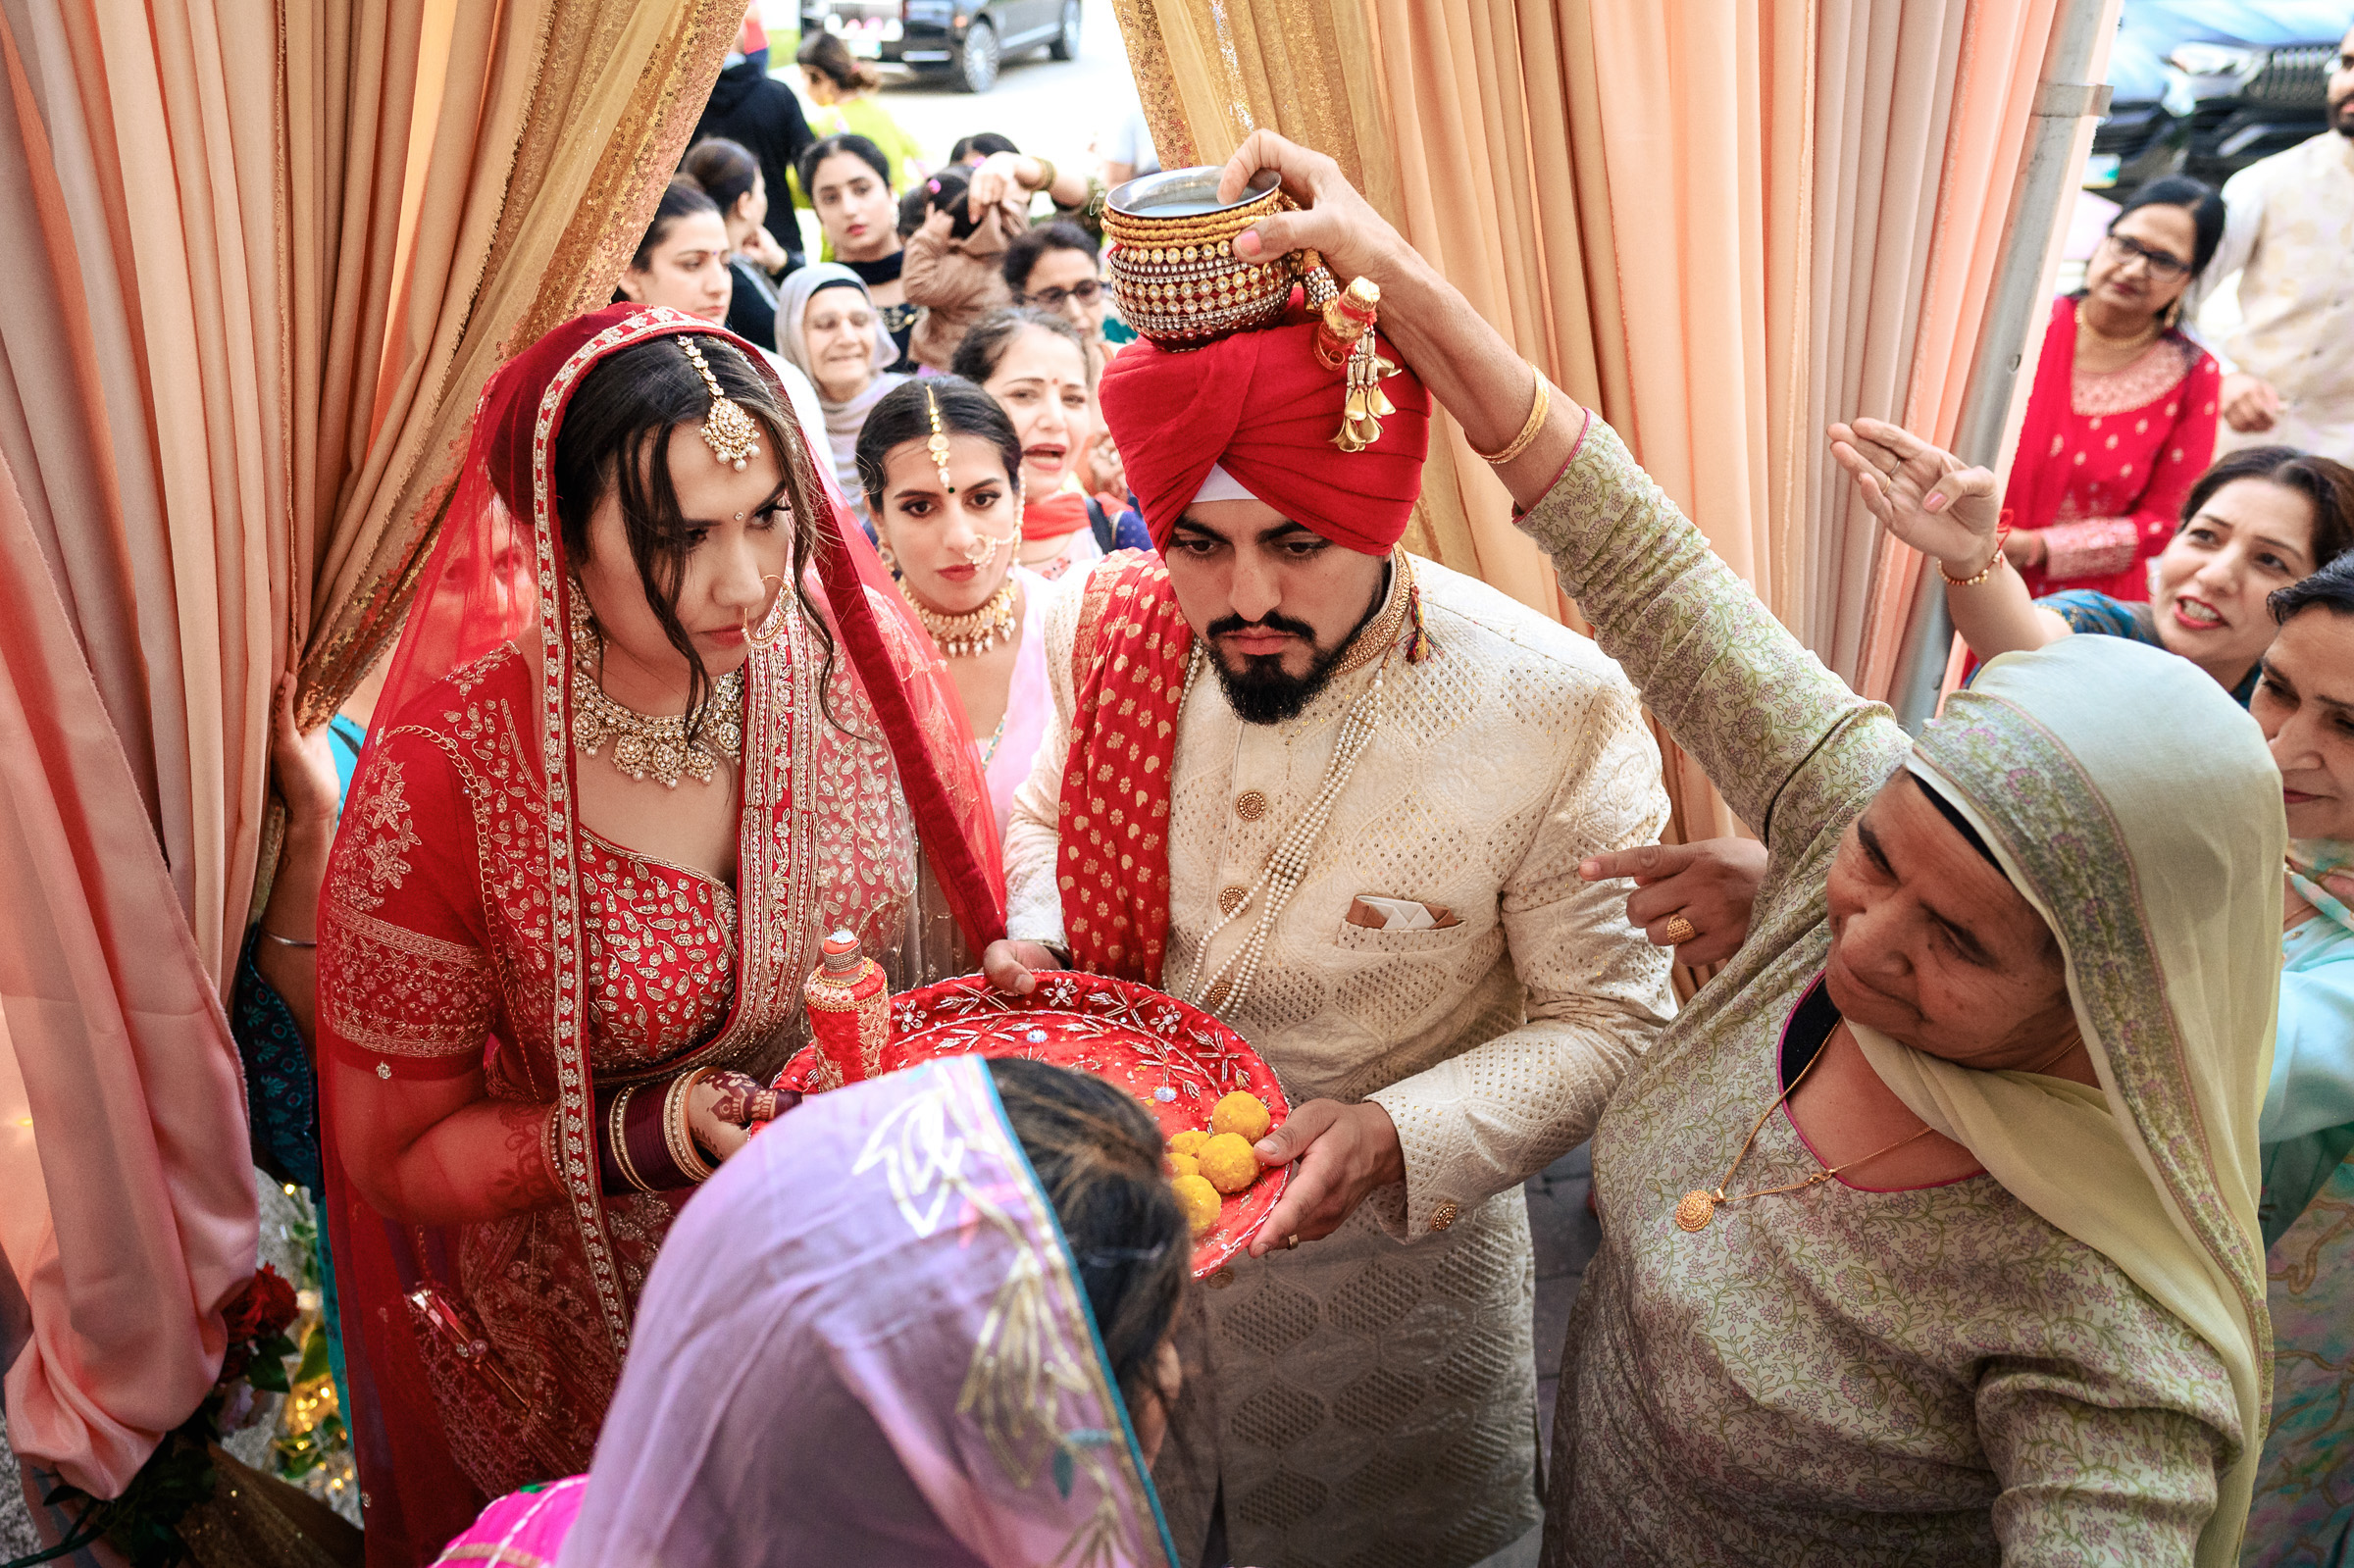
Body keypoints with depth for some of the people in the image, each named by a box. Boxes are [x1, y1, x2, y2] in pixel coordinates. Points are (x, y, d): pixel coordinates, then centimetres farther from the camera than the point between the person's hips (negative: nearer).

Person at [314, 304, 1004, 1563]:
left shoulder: (846, 657, -15)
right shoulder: (446, 783, -24)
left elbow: (951, 940, 1)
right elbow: (395, 1153, -14)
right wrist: (646, 1134, -28)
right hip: (613, 1332, -3)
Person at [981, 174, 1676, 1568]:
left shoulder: (1559, 716, -25)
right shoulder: (1099, 626, -13)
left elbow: (1610, 1024, -16)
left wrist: (1399, 1138, -30)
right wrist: (1028, 941, -12)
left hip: (1384, 1259, -2)